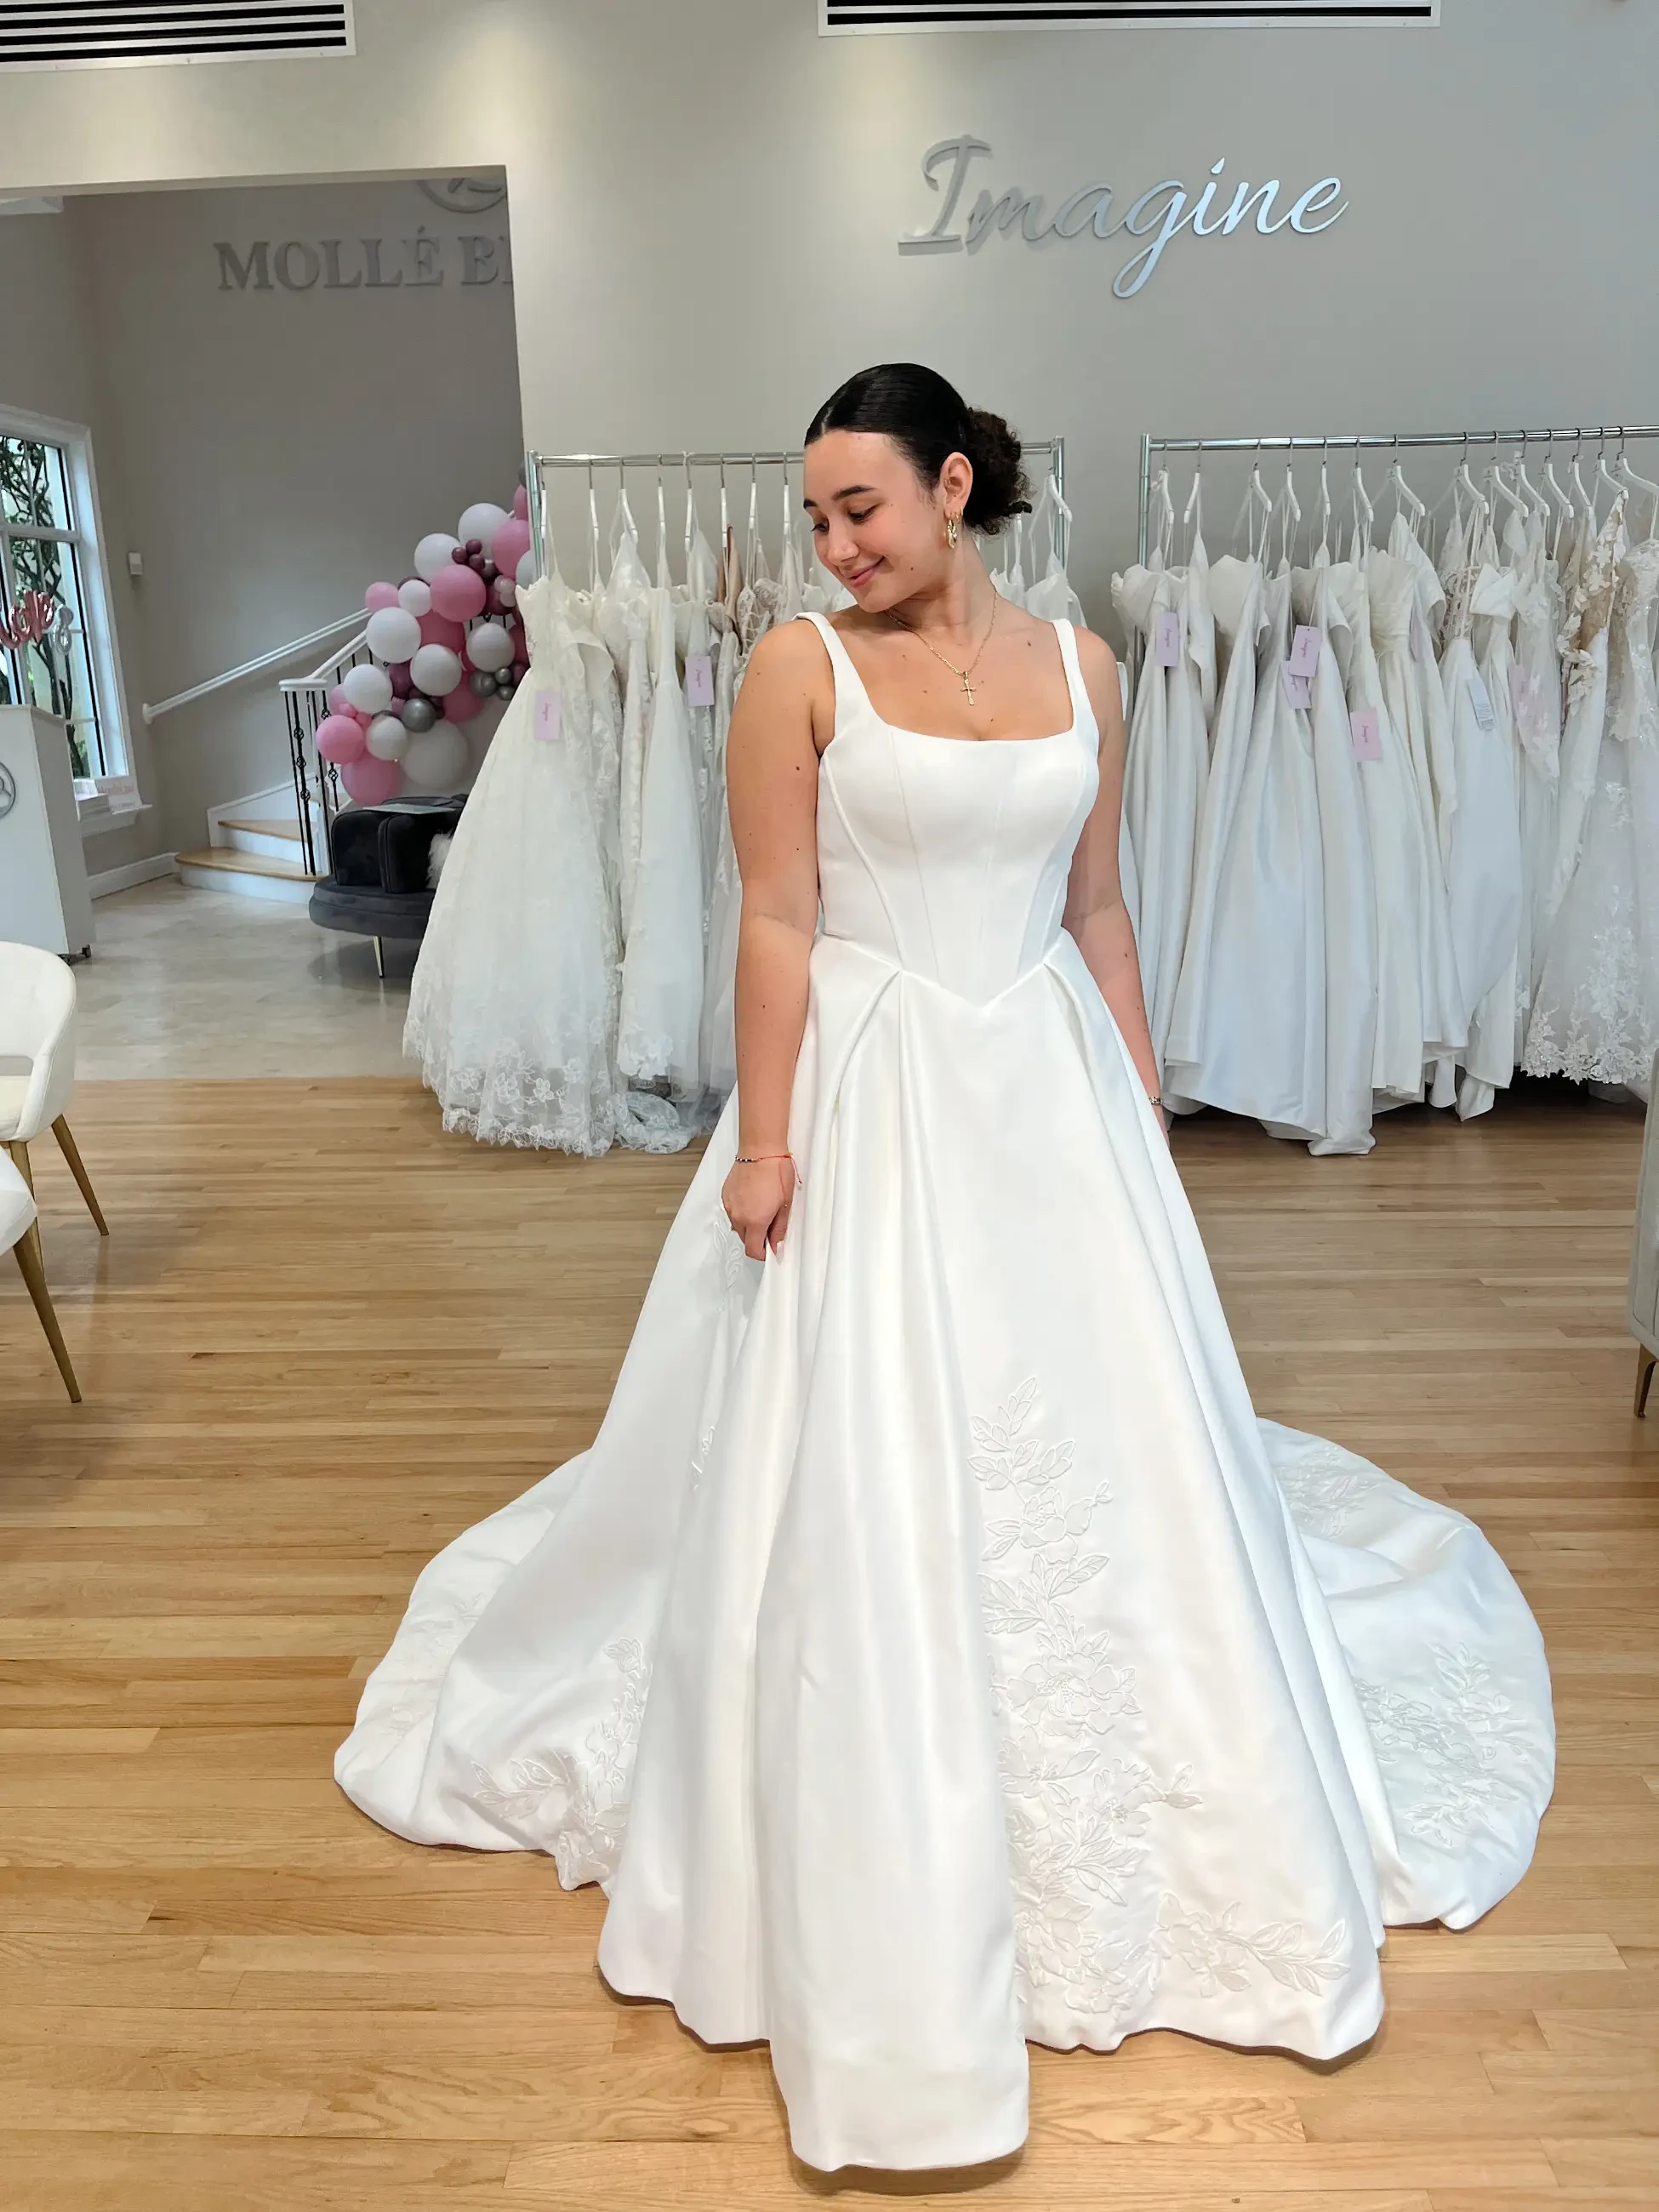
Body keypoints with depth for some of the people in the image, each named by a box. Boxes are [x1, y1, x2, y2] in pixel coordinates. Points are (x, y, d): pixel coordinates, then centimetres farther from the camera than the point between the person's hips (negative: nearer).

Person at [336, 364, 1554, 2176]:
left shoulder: (1079, 666, 7)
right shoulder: (800, 668, -4)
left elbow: (1096, 912, 10)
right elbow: (776, 923, -7)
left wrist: (1141, 1113, 9)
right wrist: (764, 1143, -11)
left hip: (1050, 1088, 4)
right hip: (871, 1095, -3)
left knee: (1102, 1447, 11)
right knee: (863, 1478, 2)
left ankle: (1151, 1821, 37)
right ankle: (891, 1903, 25)